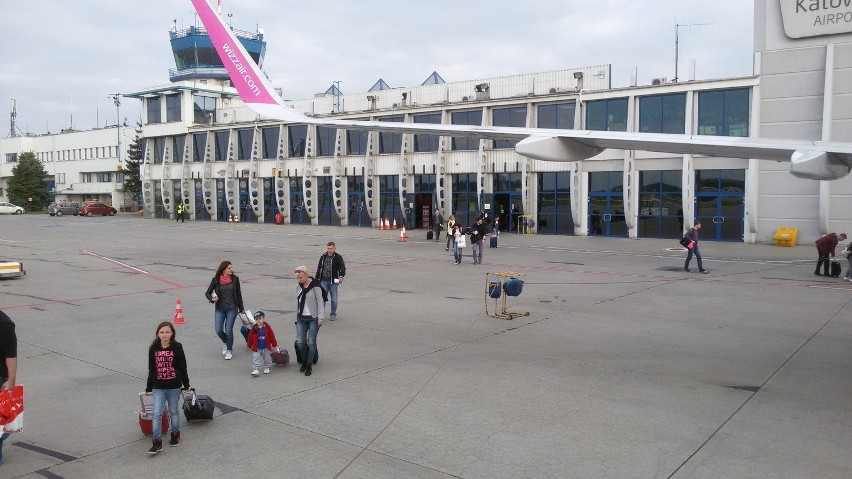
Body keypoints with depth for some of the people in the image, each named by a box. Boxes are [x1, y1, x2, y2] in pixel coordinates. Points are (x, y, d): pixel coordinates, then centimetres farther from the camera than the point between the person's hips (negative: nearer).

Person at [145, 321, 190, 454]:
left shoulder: (177, 347, -7)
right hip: (158, 387, 2)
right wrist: (148, 388, 11)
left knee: (173, 411, 13)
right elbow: (151, 369, 7)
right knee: (157, 414, -5)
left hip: (174, 386, -2)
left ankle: (175, 434, 32)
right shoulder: (153, 349, 0)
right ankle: (157, 442, 0)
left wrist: (186, 385, 3)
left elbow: (183, 367, -1)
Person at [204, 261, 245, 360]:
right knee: (219, 330, -5)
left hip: (232, 308, -1)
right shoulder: (216, 280, -4)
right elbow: (207, 293, 5)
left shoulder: (235, 279, -2)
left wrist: (241, 308, 11)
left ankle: (229, 350, 16)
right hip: (219, 308, 1)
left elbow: (238, 294, 7)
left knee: (228, 330, -4)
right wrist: (212, 299, -18)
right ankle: (225, 343, 28)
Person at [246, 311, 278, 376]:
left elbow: (272, 336, -3)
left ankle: (267, 368, 31)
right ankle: (256, 370, -5)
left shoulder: (267, 327, -8)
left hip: (265, 347, 0)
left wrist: (274, 345, -1)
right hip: (256, 348, 0)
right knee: (255, 359, -7)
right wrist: (249, 346, 7)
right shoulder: (254, 329, -8)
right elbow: (250, 338, 2)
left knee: (267, 358, 12)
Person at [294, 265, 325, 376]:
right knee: (300, 342, -2)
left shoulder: (315, 286, -9)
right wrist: (297, 317, 17)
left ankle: (309, 365, 9)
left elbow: (320, 302, -11)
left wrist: (321, 317, -17)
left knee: (311, 342, -4)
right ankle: (305, 360, 22)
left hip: (313, 318, -5)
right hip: (301, 318, 5)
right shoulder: (299, 287, 11)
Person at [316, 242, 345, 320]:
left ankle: (333, 314, 20)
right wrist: (317, 279, 14)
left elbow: (343, 268, -12)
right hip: (324, 280, 3)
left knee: (334, 299, 6)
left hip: (333, 281, -3)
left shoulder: (338, 257, -4)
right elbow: (319, 268, 16)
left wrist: (341, 276, -30)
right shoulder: (323, 257, 8)